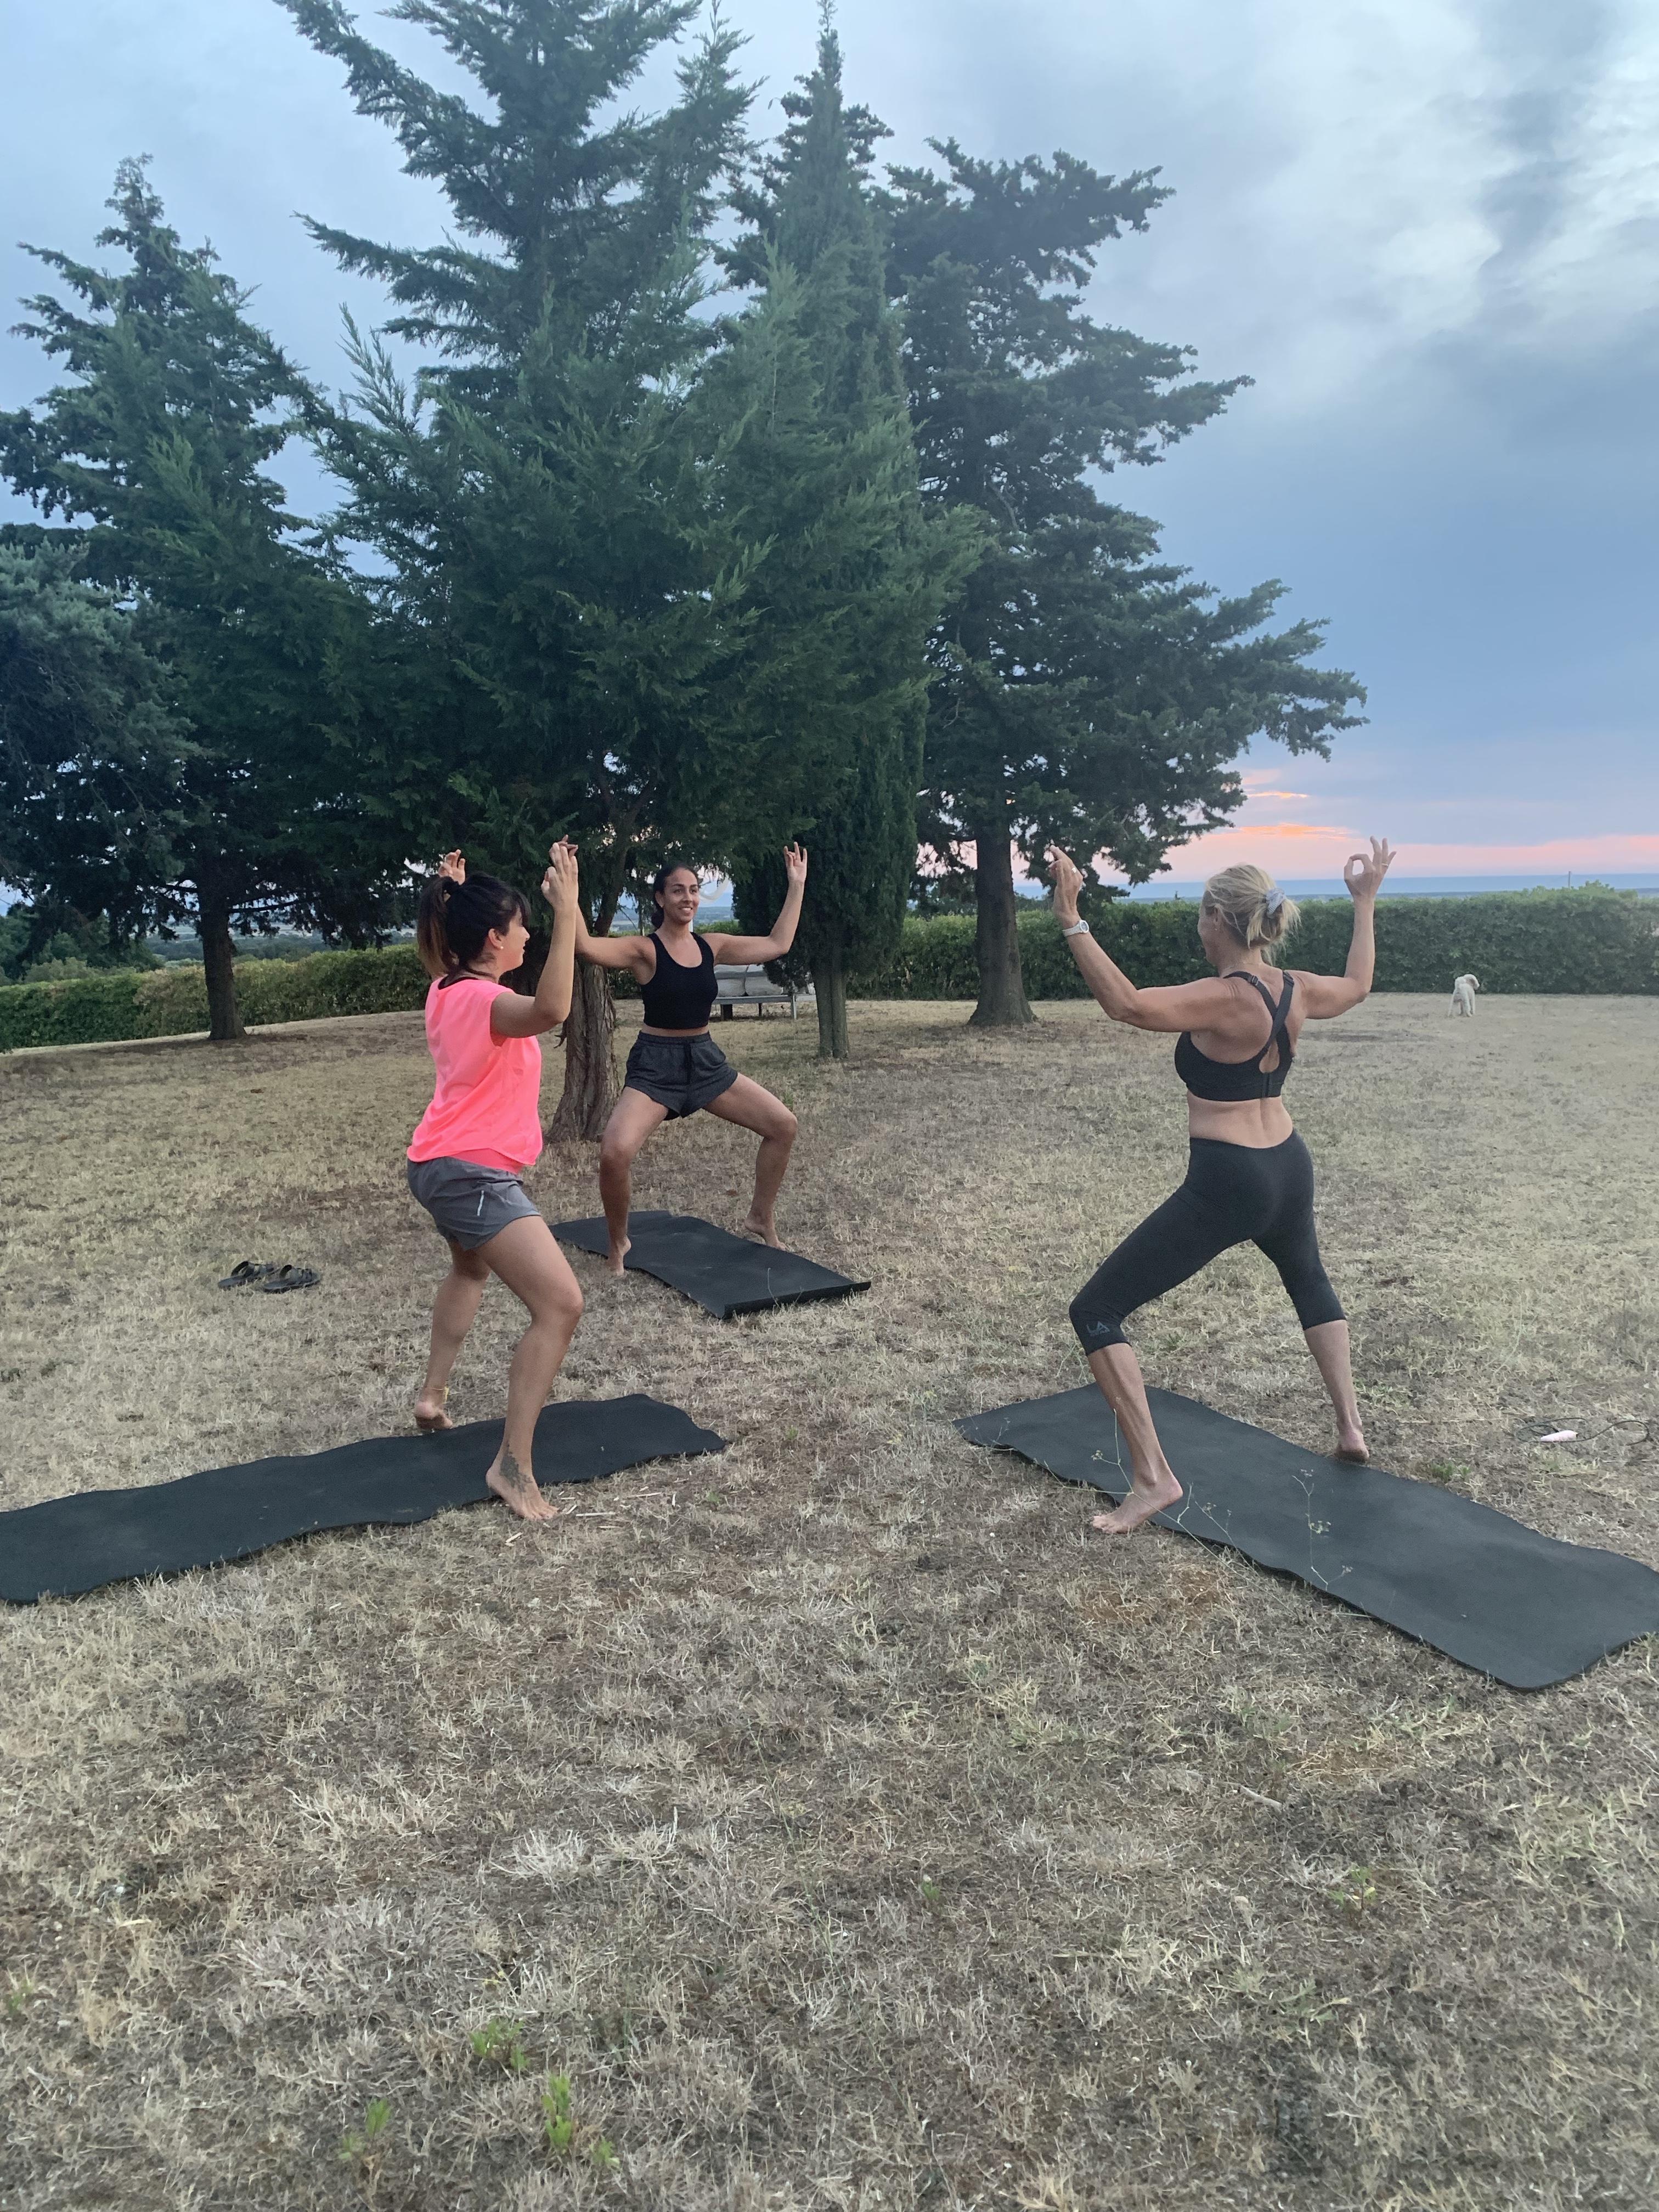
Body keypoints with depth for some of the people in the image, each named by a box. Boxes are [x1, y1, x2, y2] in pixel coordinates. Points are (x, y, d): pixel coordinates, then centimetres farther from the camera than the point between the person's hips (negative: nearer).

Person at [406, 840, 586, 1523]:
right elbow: (551, 1010, -46)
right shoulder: (487, 1002, -22)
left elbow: (446, 946, 33)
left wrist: (453, 892, 34)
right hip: (475, 1174, -10)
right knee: (560, 1305, -15)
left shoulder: (447, 991, 5)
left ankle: (433, 1395, 42)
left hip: (444, 1165, 10)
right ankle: (513, 1465, -16)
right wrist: (567, 913, -44)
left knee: (471, 1269, 38)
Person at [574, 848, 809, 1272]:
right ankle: (618, 1243, 0)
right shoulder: (644, 950, -11)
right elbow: (585, 946, -29)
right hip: (655, 1065, -6)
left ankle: (761, 1219, 22)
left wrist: (797, 885, 12)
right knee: (614, 1152, -28)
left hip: (706, 1059, 6)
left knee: (784, 1125, 2)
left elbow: (778, 944, 11)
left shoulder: (711, 947, 5)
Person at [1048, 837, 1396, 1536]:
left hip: (1225, 1187, -9)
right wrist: (1366, 902, 36)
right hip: (1288, 1170, 9)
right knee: (1309, 1281, 40)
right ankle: (1351, 1427, 46)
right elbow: (1357, 985, 25)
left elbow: (1127, 1005, -35)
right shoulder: (1297, 991, 2)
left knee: (1095, 1311, -4)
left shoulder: (1224, 998, -21)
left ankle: (1153, 1478, -6)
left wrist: (1072, 922, -36)